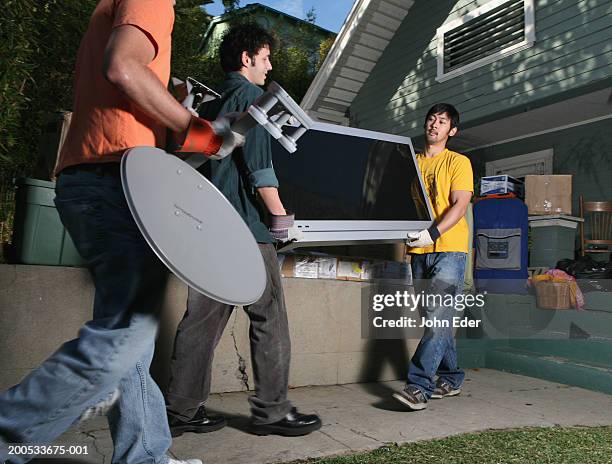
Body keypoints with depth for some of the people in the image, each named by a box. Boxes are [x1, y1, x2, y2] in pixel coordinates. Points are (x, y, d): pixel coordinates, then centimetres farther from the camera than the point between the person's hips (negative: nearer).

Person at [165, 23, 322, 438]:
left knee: (204, 316, 8)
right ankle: (272, 410, 5)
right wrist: (281, 216, -12)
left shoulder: (212, 104, 24)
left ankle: (183, 410, 13)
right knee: (269, 316, -2)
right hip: (245, 225, -9)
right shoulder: (249, 95, -2)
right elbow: (257, 163, -14)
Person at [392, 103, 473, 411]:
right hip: (419, 250, 5)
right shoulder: (413, 162, 19)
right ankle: (451, 379, 23)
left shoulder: (458, 162, 4)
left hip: (449, 248, -5)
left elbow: (460, 204, -9)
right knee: (435, 319, 9)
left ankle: (419, 386, -14)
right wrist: (407, 232, 2)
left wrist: (433, 233, -23)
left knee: (438, 317, -14)